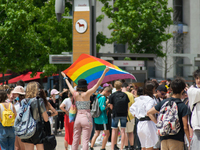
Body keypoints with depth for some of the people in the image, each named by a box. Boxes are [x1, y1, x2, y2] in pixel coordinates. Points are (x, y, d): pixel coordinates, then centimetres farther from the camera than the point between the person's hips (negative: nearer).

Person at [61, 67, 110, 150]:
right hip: (86, 118, -5)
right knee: (85, 141, -6)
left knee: (75, 140, 10)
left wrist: (65, 77, 39)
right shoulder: (87, 94, -9)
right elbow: (98, 84, -11)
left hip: (78, 117, 5)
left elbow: (69, 85, 21)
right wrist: (104, 72, -10)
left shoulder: (75, 94, 2)